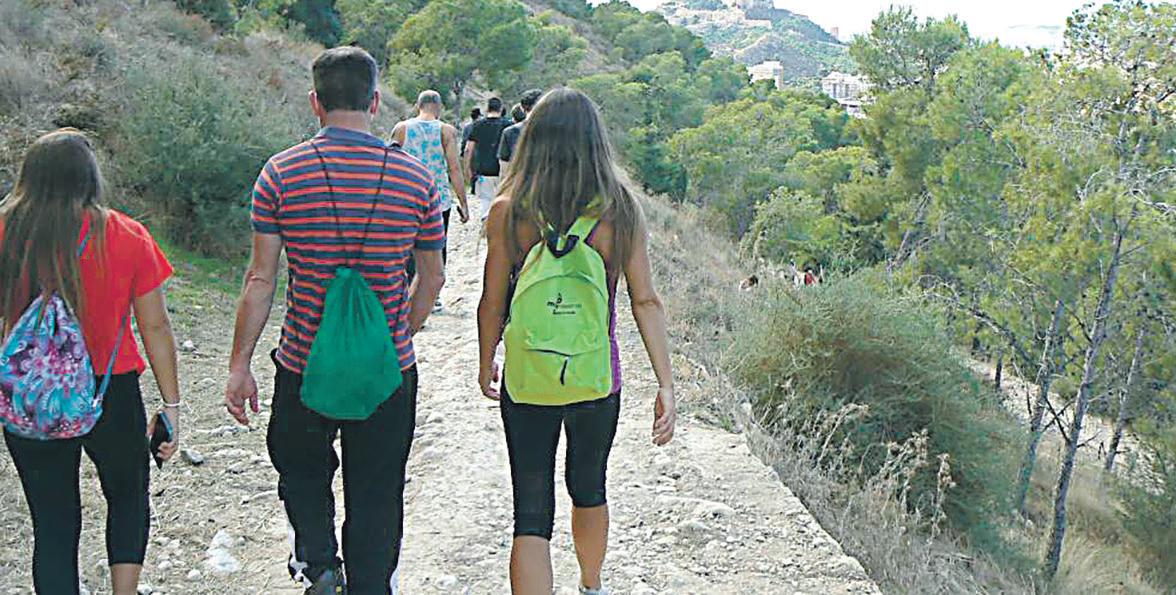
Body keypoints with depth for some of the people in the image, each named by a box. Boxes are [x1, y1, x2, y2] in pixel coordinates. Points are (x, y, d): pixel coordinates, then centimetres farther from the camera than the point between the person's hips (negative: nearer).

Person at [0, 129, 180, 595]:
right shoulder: (126, 236, -8)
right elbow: (155, 326, -6)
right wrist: (171, 405, 2)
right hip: (112, 395, 0)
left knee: (53, 523, 12)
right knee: (128, 498, 23)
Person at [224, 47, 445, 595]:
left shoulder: (281, 173, -8)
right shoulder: (415, 177, -4)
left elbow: (260, 279, -7)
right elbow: (431, 279, 3)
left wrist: (239, 364, 2)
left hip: (303, 366, -1)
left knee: (301, 469, 25)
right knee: (376, 494, 14)